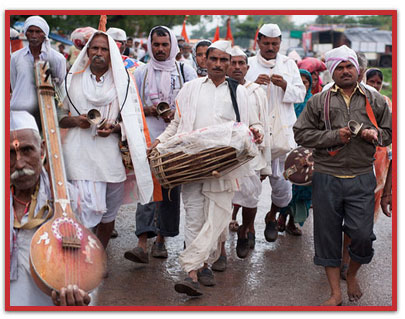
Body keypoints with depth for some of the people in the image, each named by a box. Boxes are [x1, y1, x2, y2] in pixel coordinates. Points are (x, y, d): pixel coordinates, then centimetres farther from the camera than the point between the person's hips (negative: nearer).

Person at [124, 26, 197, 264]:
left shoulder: (185, 71, 9)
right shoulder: (141, 73, 11)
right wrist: (150, 110, -8)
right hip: (148, 139, -1)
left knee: (171, 190, 5)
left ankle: (161, 239, 18)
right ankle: (143, 244, -19)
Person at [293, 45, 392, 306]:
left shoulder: (375, 101, 10)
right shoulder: (319, 101, 6)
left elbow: (389, 133, 16)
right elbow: (301, 133, 2)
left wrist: (375, 134, -7)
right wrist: (333, 136, -10)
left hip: (362, 179, 0)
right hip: (326, 177, 0)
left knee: (362, 235, -5)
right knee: (328, 234, 4)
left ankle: (352, 274, 27)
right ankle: (336, 292, 16)